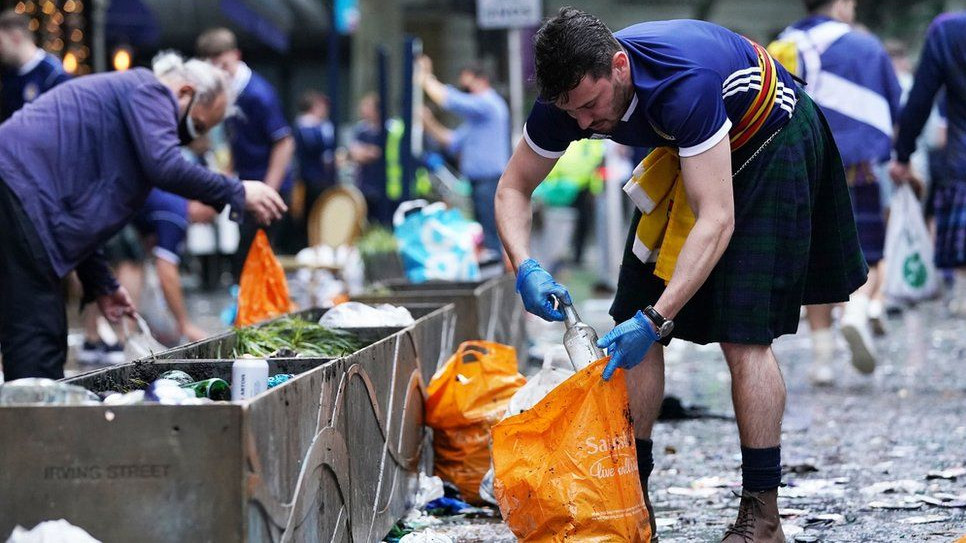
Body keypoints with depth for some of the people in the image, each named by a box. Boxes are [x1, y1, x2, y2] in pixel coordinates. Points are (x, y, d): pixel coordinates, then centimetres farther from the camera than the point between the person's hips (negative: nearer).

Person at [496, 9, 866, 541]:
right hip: (689, 152, 7)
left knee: (743, 332, -16)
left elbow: (717, 220, -41)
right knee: (633, 319, -1)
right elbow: (513, 188, -8)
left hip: (772, 142, -7)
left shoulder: (684, 82, -41)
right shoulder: (569, 95, -21)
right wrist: (525, 268, -27)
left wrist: (656, 319, -47)